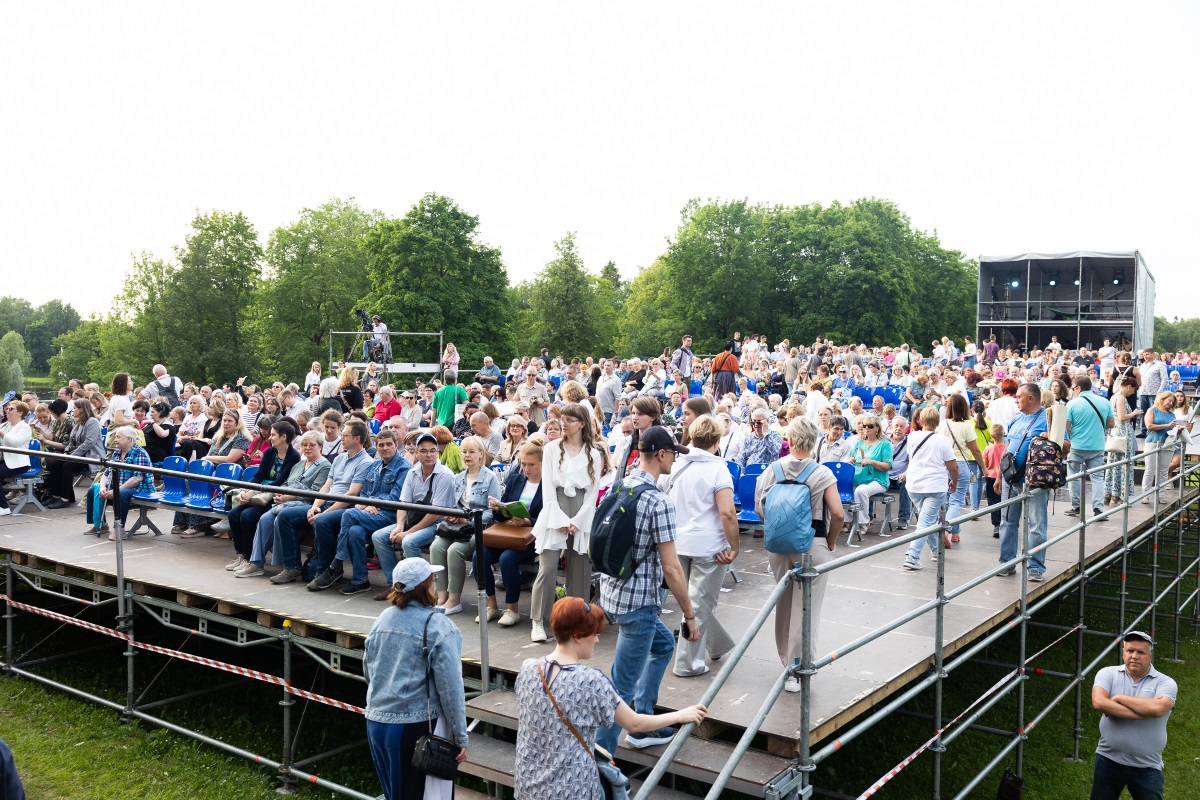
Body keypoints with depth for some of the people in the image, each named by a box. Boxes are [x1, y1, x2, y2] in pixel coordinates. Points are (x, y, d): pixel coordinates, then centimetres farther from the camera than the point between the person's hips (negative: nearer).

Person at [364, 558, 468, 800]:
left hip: (376, 723, 6)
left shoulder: (383, 619, 4)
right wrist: (460, 737, -8)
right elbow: (450, 688, -15)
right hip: (418, 726, -6)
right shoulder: (438, 627, -15)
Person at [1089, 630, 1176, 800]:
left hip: (1147, 768, -1)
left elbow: (1156, 709, -25)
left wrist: (1119, 698, -13)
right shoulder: (1108, 674, -1)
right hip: (1108, 760, 1)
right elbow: (1098, 702, -20)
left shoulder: (1165, 683, -4)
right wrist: (1144, 711, -20)